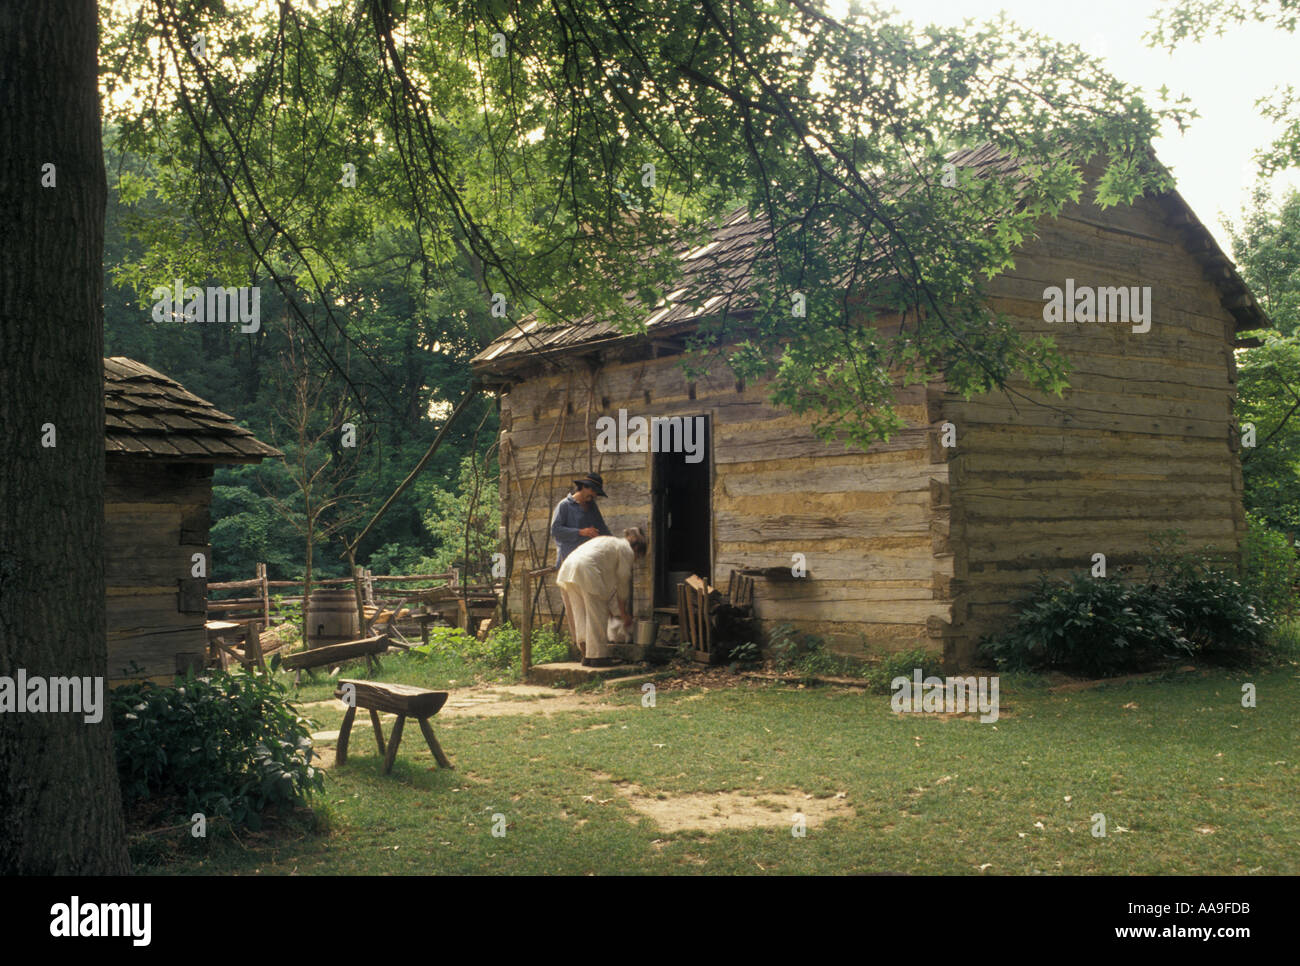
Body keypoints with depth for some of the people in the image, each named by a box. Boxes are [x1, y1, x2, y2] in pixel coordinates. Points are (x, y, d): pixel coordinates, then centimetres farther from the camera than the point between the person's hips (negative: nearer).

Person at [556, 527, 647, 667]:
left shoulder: (609, 542, 35)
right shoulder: (627, 550, 10)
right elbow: (623, 581, 11)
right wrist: (624, 612, 21)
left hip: (567, 569, 9)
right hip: (586, 572, -9)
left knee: (580, 615, 13)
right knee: (597, 616, 0)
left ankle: (586, 655, 14)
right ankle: (597, 656, 2)